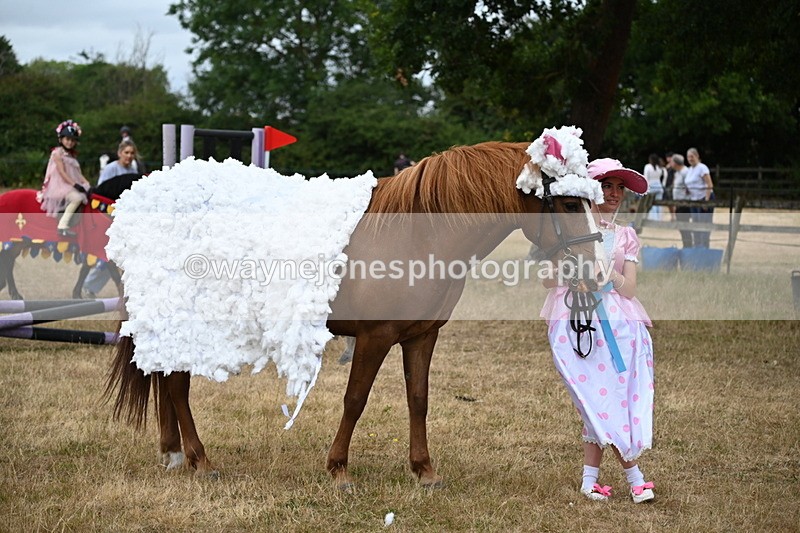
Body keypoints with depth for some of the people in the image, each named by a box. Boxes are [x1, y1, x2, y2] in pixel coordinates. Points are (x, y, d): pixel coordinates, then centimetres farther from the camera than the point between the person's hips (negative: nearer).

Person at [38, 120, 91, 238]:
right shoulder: (57, 153, -4)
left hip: (72, 185, 9)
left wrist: (87, 184, -1)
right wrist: (75, 185, -23)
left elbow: (78, 174, 15)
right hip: (60, 185, -9)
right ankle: (63, 226, -31)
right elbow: (62, 172, -15)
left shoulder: (73, 155, 21)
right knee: (78, 197, -32)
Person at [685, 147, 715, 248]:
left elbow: (710, 185, -16)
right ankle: (696, 247, 19)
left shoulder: (702, 168, -11)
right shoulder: (689, 169, 13)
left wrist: (706, 200, -21)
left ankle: (704, 249, -4)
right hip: (694, 200, 8)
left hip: (704, 199, -8)